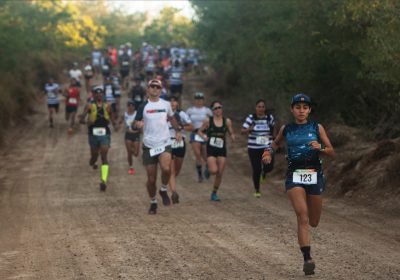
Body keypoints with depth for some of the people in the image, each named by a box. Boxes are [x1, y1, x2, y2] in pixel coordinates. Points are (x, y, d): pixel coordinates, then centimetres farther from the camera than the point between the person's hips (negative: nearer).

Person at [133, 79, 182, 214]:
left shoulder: (166, 104, 7)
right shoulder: (143, 106, 0)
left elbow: (171, 118, 26)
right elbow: (134, 126, 1)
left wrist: (178, 130, 16)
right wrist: (137, 125, -21)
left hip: (164, 144, 0)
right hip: (149, 146, 0)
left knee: (166, 168, -27)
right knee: (151, 178, 3)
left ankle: (164, 190, 1)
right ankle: (153, 202, 25)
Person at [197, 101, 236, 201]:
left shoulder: (227, 121, 1)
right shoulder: (208, 121, -3)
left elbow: (231, 134, 9)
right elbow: (199, 131, 7)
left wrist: (233, 137, -14)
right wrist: (204, 136, -13)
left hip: (222, 149, 2)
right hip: (211, 149, -2)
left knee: (220, 174, 2)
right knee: (214, 171, -18)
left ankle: (214, 193, 19)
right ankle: (208, 167, 20)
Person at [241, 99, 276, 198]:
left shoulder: (270, 117, 2)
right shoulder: (251, 118, -4)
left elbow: (273, 128, 23)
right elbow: (243, 131, -6)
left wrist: (273, 136, 14)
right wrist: (249, 129, -25)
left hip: (267, 147, 1)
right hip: (254, 148, -1)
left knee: (269, 167, -11)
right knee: (256, 170, -1)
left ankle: (264, 171, 29)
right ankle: (257, 190, 18)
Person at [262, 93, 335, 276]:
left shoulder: (317, 128, 3)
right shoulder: (286, 129, 6)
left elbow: (332, 152, 5)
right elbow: (276, 143, 26)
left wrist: (320, 148, -15)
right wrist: (269, 151, 6)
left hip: (314, 176, 1)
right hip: (294, 176, -1)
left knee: (313, 222, 8)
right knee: (302, 216, -19)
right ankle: (307, 258, -20)